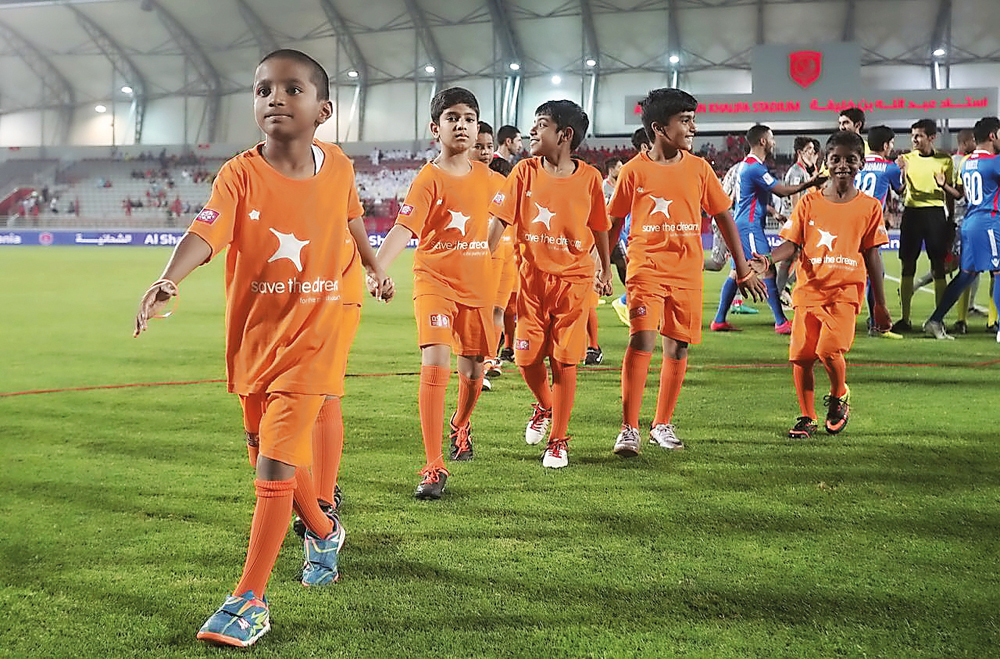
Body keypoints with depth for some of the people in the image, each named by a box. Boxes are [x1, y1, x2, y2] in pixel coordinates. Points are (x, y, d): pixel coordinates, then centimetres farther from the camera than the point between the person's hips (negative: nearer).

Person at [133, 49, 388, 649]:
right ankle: (324, 531, 46)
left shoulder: (339, 167, -4)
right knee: (277, 459, 18)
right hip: (253, 339, 2)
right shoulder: (241, 174, -11)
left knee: (275, 465, -9)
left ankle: (250, 601, 1)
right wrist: (169, 280, -46)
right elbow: (205, 233, -28)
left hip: (310, 337, -1)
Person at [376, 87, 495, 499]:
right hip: (435, 280, -5)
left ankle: (461, 424, 47)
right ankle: (434, 466, -15)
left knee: (474, 367, 13)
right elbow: (402, 229, -23)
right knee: (435, 361, -20)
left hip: (476, 284, 5)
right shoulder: (429, 179, -11)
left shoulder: (484, 176, 6)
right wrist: (377, 271, -37)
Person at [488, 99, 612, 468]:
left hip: (574, 279, -1)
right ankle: (544, 407, 36)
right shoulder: (525, 172, -2)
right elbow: (500, 220, -3)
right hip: (532, 278, 2)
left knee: (564, 361, -1)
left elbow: (599, 228, 9)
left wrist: (605, 271, 18)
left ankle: (558, 441, 13)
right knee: (527, 357, 2)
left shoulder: (589, 178, -4)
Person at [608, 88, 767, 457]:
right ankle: (629, 430, -10)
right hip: (646, 269, -3)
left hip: (687, 272, 3)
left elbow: (723, 216, 10)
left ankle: (662, 424, 22)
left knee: (677, 347, 7)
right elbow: (614, 222, 7)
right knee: (642, 341, -16)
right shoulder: (634, 170, -3)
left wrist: (743, 270, 11)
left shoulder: (698, 168, 4)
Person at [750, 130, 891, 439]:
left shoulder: (869, 206, 4)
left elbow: (872, 255, 7)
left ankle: (839, 397, 12)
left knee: (830, 349, -19)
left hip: (846, 291, -2)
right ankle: (807, 418, 19)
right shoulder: (809, 202, 5)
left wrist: (880, 303, 8)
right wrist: (768, 260, -20)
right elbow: (792, 244, 1)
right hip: (809, 289, 2)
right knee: (800, 355, 0)